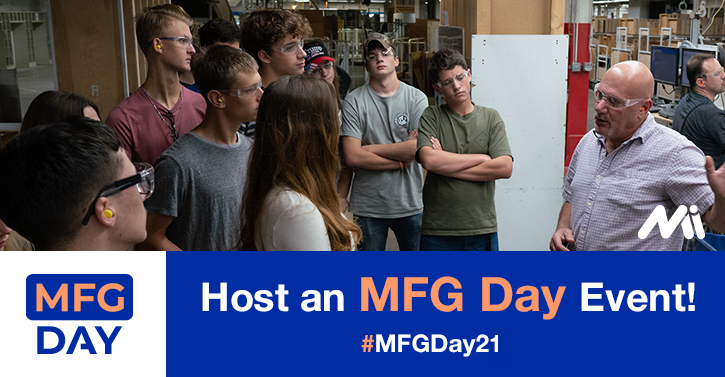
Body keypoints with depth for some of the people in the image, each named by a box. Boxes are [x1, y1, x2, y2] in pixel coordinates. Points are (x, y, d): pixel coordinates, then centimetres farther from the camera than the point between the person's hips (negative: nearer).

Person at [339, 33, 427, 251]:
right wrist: (401, 160, -10)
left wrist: (369, 149, -9)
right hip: (367, 206, -1)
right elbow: (352, 157, -12)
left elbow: (417, 149, -11)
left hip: (410, 204, 1)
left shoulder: (416, 98, 0)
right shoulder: (354, 101, -3)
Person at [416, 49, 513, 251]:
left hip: (482, 229, 2)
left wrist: (447, 167, -9)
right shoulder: (430, 117, 1)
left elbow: (505, 168, -7)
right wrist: (482, 158, -9)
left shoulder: (491, 117, 6)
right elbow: (429, 160, -17)